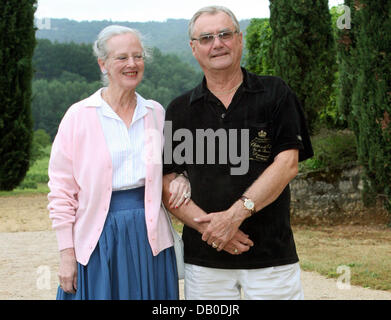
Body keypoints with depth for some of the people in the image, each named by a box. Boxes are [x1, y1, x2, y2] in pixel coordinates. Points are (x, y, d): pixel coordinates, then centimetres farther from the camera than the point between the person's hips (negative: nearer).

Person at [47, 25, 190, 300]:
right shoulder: (79, 116, -3)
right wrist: (67, 254, -6)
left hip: (149, 235, 3)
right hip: (98, 239, -3)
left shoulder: (156, 113, 7)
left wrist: (181, 180, -3)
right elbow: (61, 189, -2)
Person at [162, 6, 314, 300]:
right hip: (203, 258, 2)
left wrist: (235, 214, -15)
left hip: (271, 253, -1)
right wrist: (206, 224, -12)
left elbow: (287, 165, -6)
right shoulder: (180, 110, 8)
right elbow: (167, 185, 4)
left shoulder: (275, 95, 3)